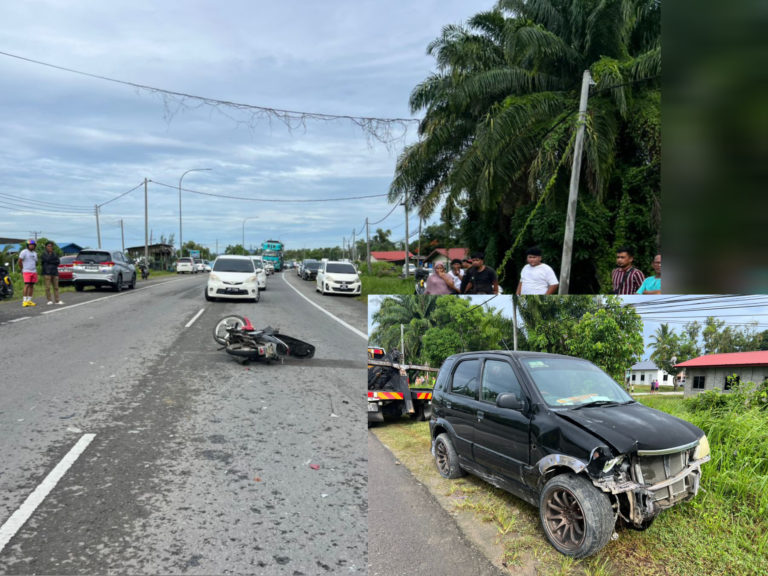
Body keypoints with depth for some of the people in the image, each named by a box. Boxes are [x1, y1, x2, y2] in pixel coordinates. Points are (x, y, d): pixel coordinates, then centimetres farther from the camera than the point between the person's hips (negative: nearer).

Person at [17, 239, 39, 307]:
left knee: (32, 286, 4)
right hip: (26, 272, -6)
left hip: (34, 272, 6)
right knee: (27, 285, -14)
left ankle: (29, 300, 7)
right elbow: (19, 261, -5)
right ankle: (24, 301, -14)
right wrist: (22, 270, 0)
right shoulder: (24, 252, -5)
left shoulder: (35, 253, 14)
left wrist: (34, 269, 14)